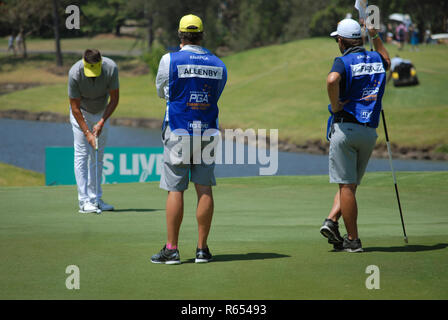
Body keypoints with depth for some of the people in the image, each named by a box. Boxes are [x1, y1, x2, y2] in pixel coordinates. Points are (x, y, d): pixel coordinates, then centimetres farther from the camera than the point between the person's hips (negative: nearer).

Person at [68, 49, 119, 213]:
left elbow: (114, 98, -14)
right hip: (81, 114, -3)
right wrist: (87, 133, -27)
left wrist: (101, 122, -22)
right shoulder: (75, 73, -31)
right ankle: (84, 201, -12)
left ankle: (95, 199, 7)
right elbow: (75, 107, -23)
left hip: (102, 113, 3)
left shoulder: (111, 68, -26)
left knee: (98, 157, 4)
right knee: (82, 155, -10)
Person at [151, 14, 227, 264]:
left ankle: (172, 249, -2)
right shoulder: (219, 65, 4)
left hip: (178, 133, -3)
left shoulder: (170, 61, -6)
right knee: (204, 189, 4)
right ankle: (202, 249, 5)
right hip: (207, 133, 3)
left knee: (175, 191, -1)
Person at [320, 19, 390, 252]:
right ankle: (332, 220, -2)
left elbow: (332, 80, -31)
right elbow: (386, 60, 38)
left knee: (346, 185, -2)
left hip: (345, 126, -5)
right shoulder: (376, 59, 11)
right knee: (351, 183, 15)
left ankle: (353, 240, -3)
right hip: (369, 131, 5)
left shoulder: (344, 61, -8)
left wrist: (335, 105, -16)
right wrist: (375, 36, 34)